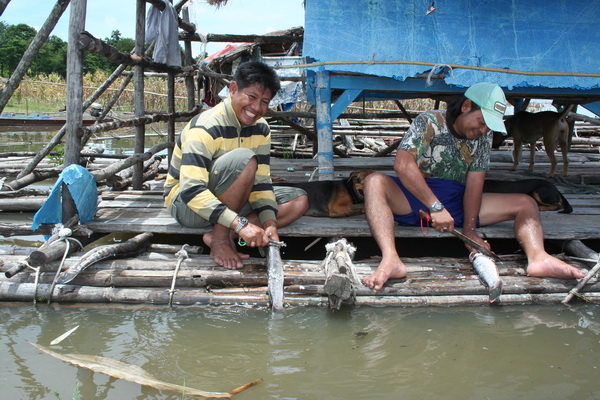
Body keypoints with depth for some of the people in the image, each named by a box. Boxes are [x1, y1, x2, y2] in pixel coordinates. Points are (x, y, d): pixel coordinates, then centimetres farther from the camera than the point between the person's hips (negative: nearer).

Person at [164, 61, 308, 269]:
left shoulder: (261, 129, -2)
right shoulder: (205, 127, -25)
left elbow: (261, 182, -4)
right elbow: (191, 191, -35)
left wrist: (269, 223, -22)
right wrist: (241, 224, -42)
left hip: (229, 201, 8)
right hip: (186, 204, -8)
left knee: (299, 200, -5)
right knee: (244, 158, -32)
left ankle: (226, 235, -18)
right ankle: (220, 240, -23)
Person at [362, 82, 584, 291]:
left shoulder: (484, 137, 3)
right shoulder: (429, 123, -12)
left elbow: (474, 183, -4)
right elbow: (402, 165, -26)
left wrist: (469, 230, -18)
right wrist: (436, 206, -34)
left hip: (457, 201, 5)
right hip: (416, 197, -4)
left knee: (526, 203, -8)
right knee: (375, 183, -35)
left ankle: (538, 258, -39)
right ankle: (391, 261, -53)